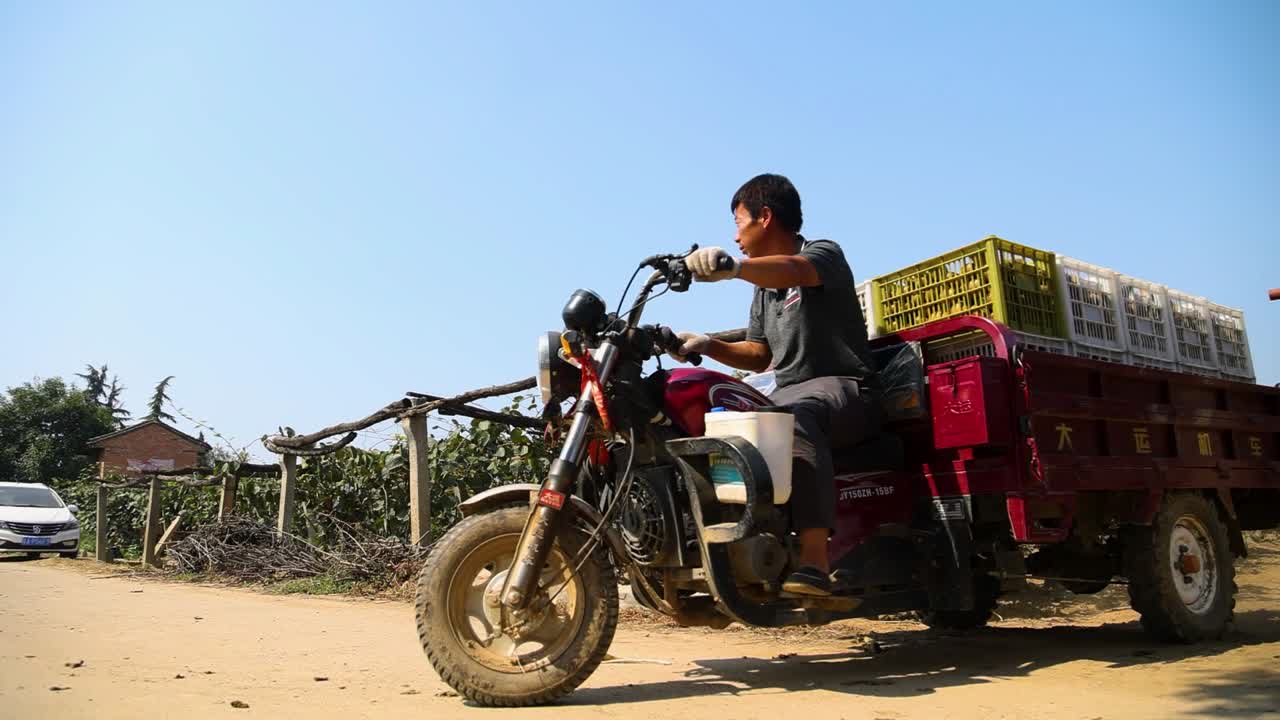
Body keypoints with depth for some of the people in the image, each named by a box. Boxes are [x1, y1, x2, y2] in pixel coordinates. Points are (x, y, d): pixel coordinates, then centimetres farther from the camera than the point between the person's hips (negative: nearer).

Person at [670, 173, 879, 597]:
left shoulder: (823, 253, -3)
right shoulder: (763, 291, 23)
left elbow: (792, 271, -28)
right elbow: (759, 356, 24)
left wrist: (736, 267, -48)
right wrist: (707, 346, 8)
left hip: (842, 386, -9)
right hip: (786, 394, 9)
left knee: (796, 417, -40)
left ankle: (815, 563, -46)